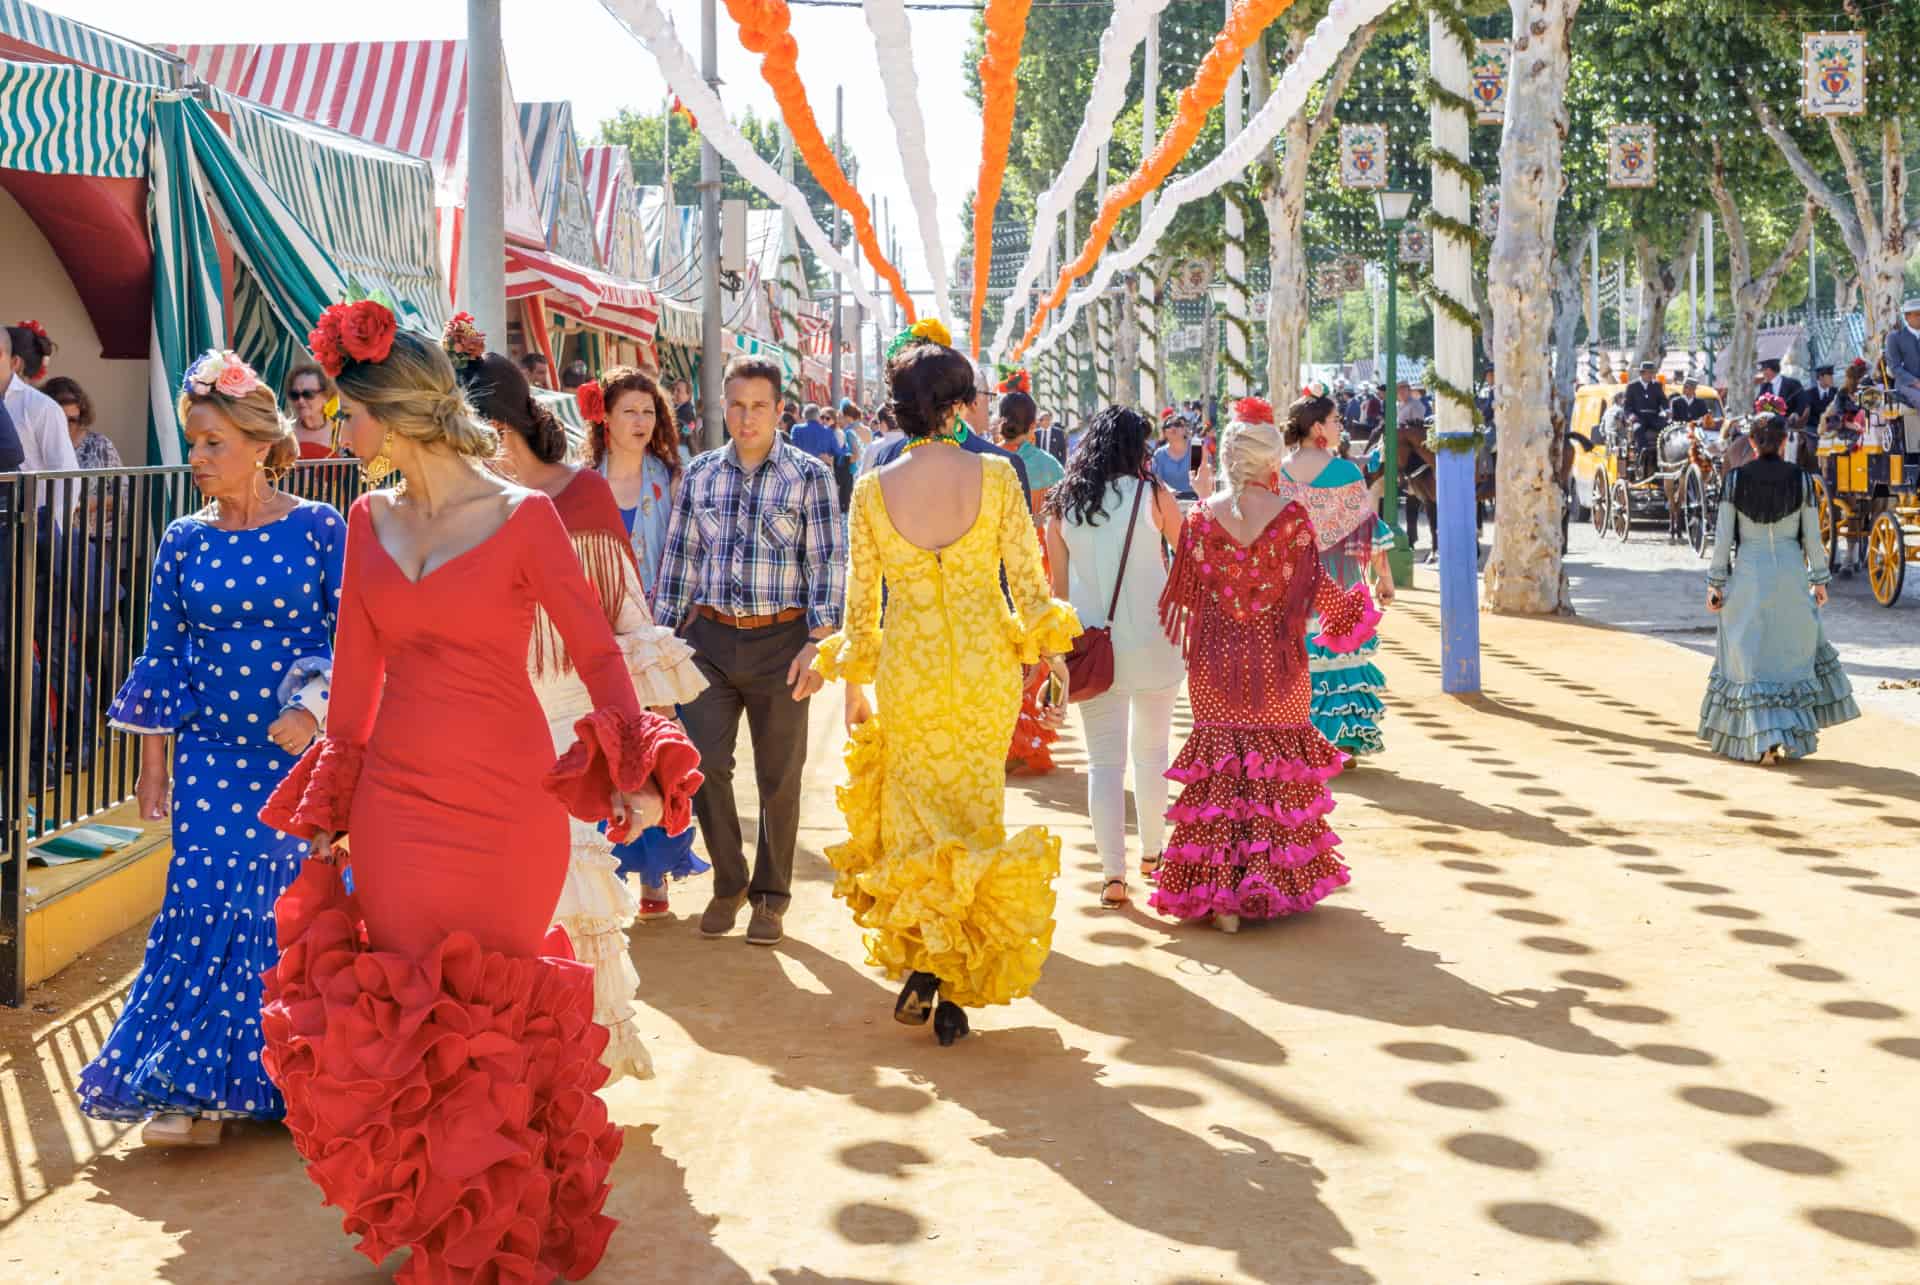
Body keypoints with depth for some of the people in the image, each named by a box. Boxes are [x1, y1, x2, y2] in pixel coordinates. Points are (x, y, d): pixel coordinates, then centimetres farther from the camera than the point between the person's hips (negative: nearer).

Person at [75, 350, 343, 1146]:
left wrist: (313, 708, -17)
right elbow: (163, 656, 8)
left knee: (291, 906, 2)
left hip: (301, 751, -2)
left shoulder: (318, 530, -4)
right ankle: (194, 1088, 6)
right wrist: (153, 761, 7)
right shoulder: (184, 543, 4)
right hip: (212, 757, 2)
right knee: (206, 907, -3)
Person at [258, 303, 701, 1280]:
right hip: (395, 798, 4)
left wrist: (634, 777, -12)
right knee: (407, 1011, 7)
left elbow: (596, 650, -6)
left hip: (505, 802, -4)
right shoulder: (369, 521, 5)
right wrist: (327, 812, 10)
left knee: (496, 1012, 7)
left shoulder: (522, 517, -9)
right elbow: (357, 672, 9)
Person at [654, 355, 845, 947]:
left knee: (779, 775, 6)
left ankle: (770, 895, 20)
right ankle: (728, 883, 19)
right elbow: (679, 557, 12)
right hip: (711, 637, 2)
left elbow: (828, 563, -4)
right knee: (704, 764, -1)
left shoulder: (809, 475, -2)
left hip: (780, 640, -2)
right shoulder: (701, 473, 7)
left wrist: (817, 642, -12)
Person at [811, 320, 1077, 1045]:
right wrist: (1050, 656, 10)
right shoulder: (995, 478, -8)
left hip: (908, 668, 0)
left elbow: (860, 598, 0)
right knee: (974, 813, 10)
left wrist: (853, 686, 11)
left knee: (912, 812, 15)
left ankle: (919, 959, -1)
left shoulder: (873, 488, -5)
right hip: (986, 664, 0)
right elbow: (1028, 581, -5)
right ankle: (957, 994, 11)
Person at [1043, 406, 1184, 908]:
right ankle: (1152, 852, 29)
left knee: (1104, 759, 4)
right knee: (1151, 750, 17)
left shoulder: (1063, 504, 3)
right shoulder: (1153, 496, -5)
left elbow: (1058, 585, 9)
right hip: (1150, 641, -1)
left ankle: (1113, 873, -2)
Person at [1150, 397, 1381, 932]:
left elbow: (1184, 592, 0)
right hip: (1278, 663, 0)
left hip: (1216, 664, 1)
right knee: (1279, 768, 12)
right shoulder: (1292, 518, -9)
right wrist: (1357, 603, 16)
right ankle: (1279, 882, 16)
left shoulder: (1201, 517, -7)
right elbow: (1315, 589, -3)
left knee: (1218, 769, 7)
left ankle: (1219, 892, 3)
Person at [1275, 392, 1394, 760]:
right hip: (1338, 584, -2)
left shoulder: (1278, 475, -2)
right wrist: (1384, 577, 2)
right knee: (1340, 653, 7)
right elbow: (1369, 531, -7)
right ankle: (1344, 740, 10)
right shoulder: (1346, 473, -10)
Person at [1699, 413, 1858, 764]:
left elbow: (1723, 536, -5)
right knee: (1793, 650, 16)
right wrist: (1819, 579, 11)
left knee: (1750, 657, 4)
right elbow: (1812, 537, 0)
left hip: (1747, 575, -1)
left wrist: (1715, 583, 1)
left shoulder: (1735, 479, -6)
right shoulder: (1801, 479, -3)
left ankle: (1764, 739, -6)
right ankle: (1793, 735, 17)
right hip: (1790, 575, 1)